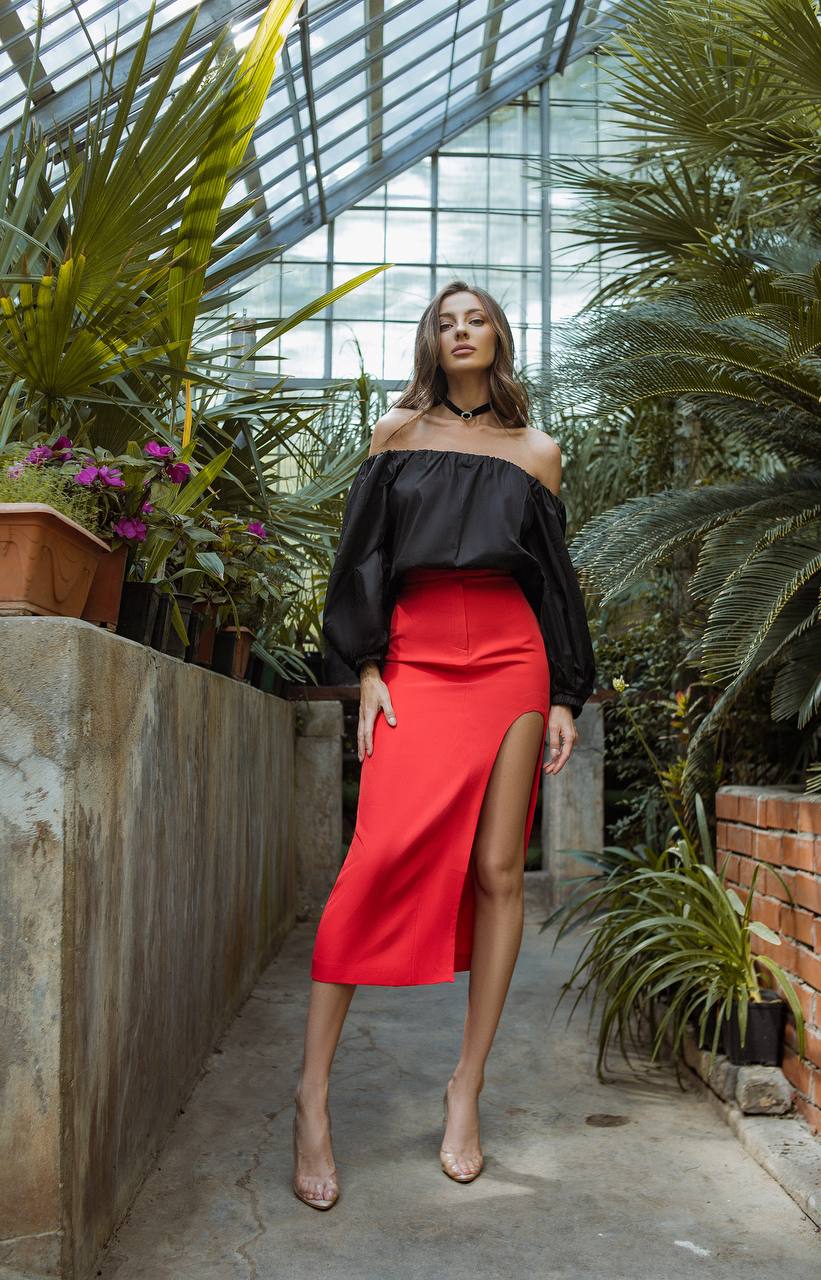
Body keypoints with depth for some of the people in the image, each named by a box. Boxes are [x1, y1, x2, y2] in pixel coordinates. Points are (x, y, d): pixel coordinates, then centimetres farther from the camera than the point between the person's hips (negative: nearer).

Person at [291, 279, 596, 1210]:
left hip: (510, 658, 2)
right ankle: (313, 1090, -8)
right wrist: (367, 670, -4)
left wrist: (566, 695, 6)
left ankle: (467, 1087, 9)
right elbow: (362, 555, 8)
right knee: (383, 852, -16)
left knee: (498, 870, -2)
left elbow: (557, 577, 14)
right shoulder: (398, 432, 14)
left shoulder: (537, 451, 16)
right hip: (416, 657, -1)